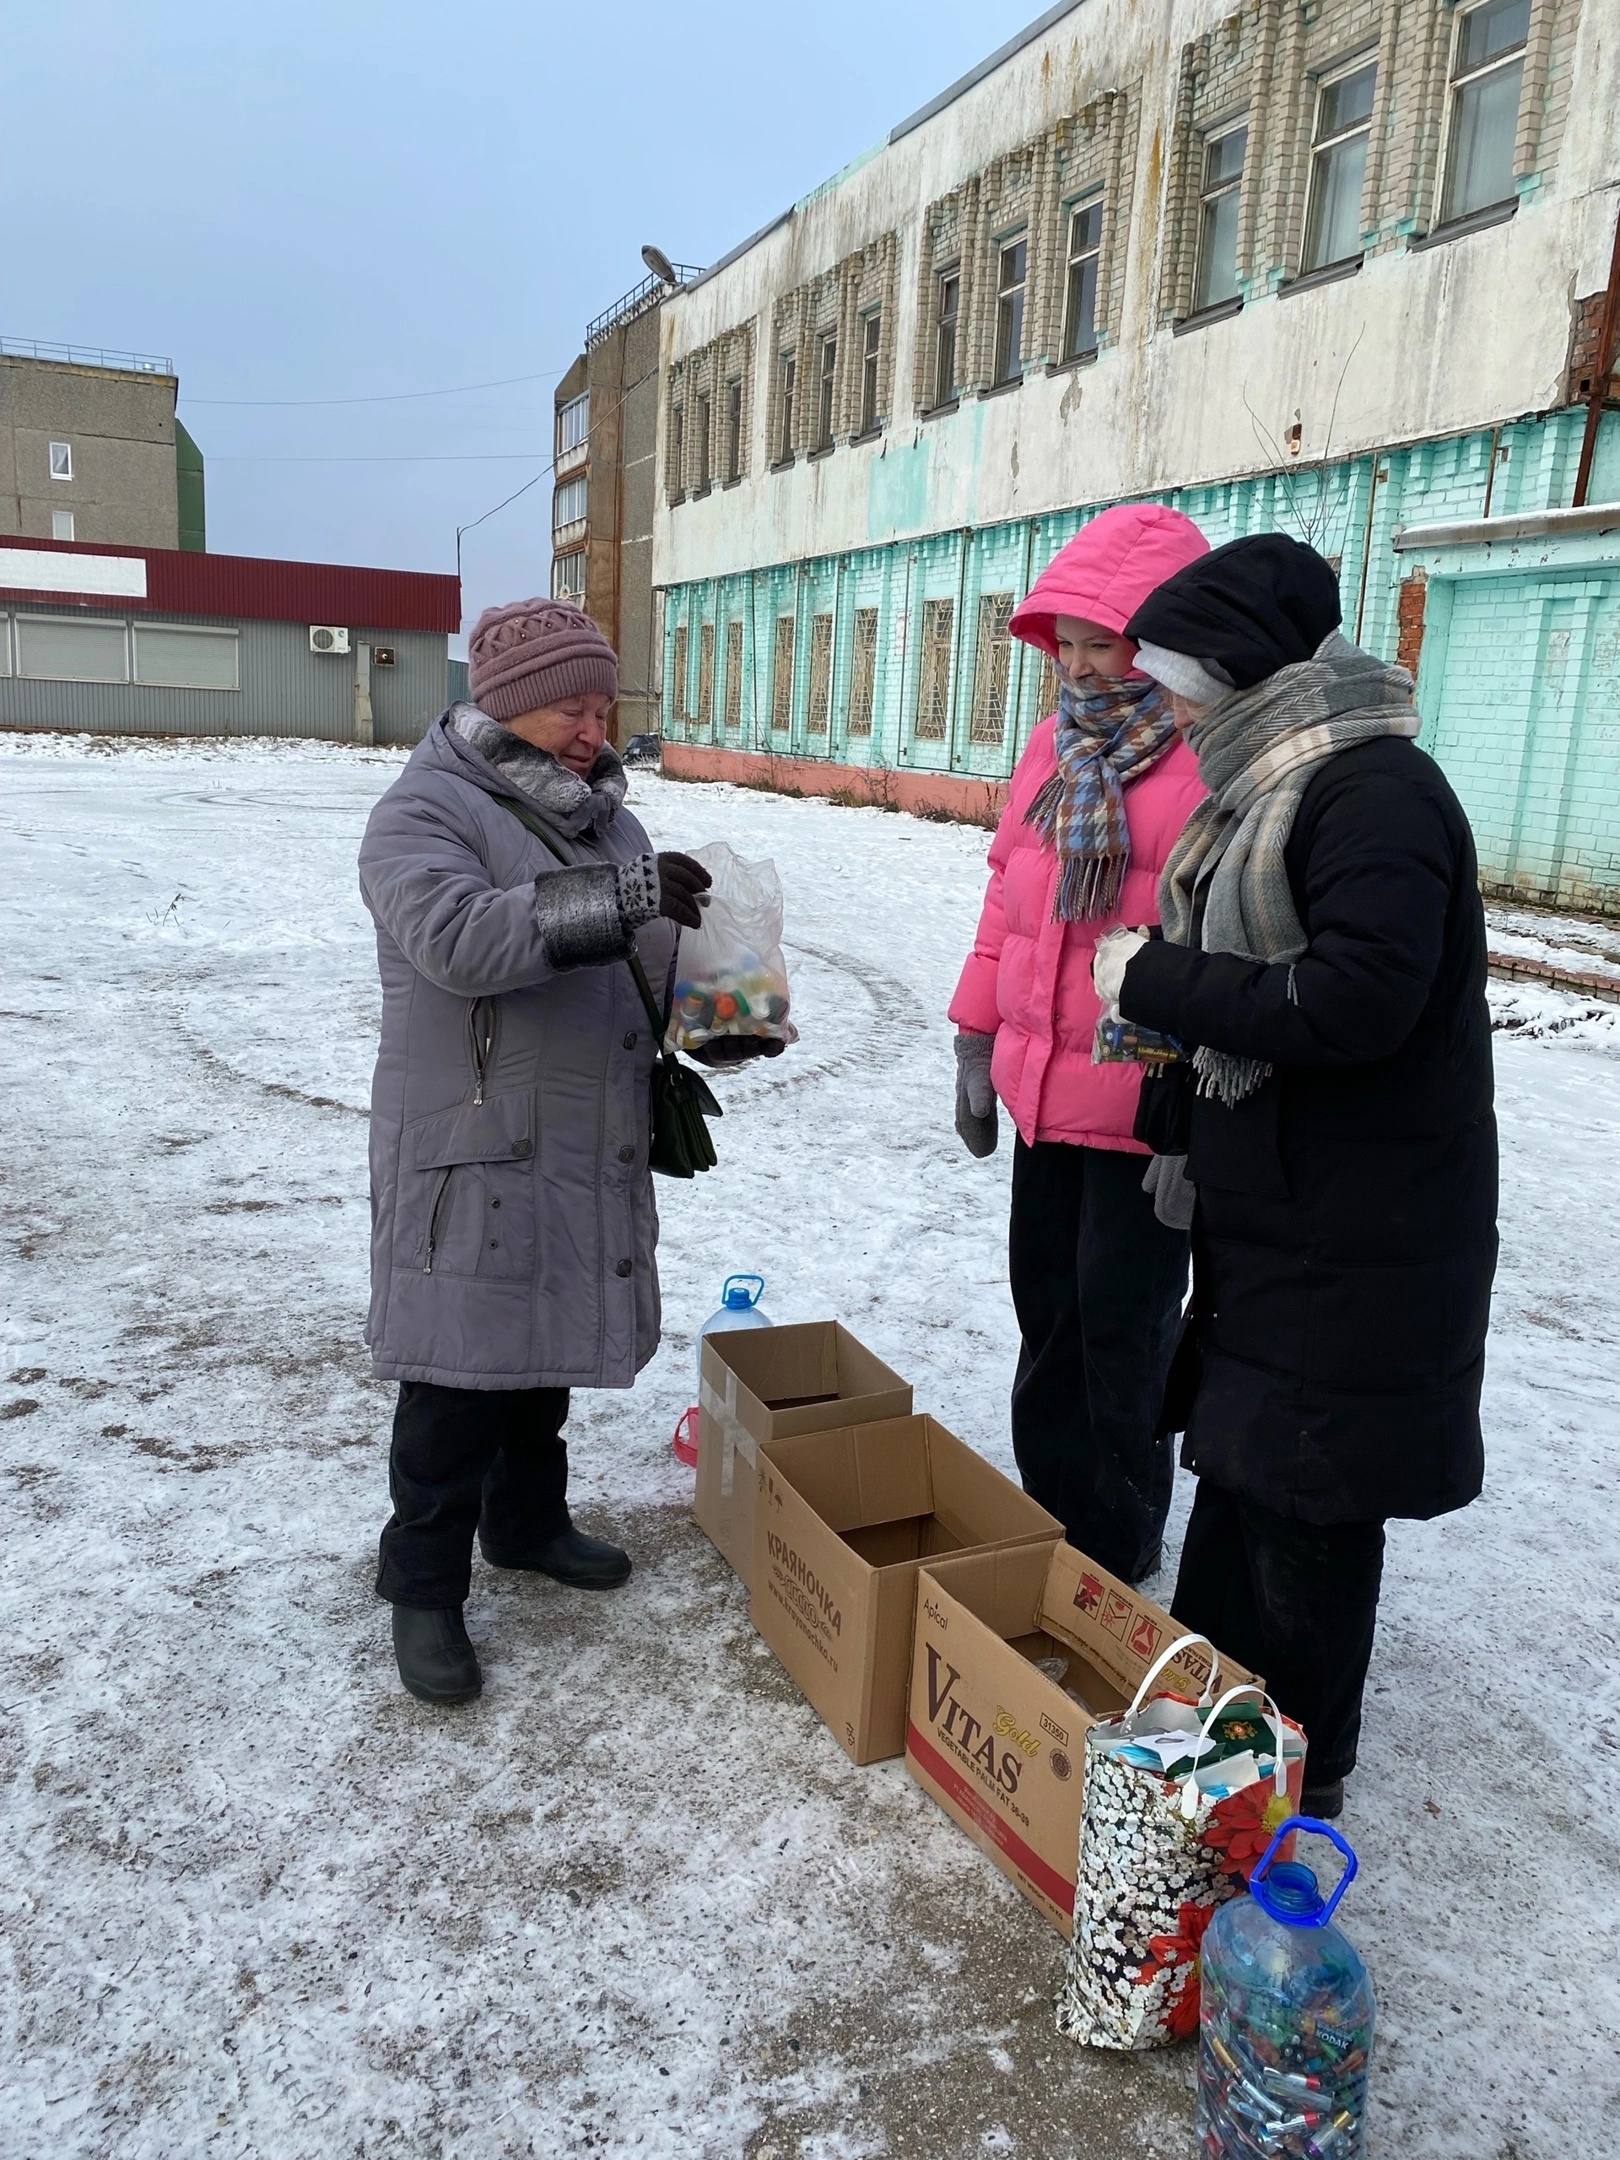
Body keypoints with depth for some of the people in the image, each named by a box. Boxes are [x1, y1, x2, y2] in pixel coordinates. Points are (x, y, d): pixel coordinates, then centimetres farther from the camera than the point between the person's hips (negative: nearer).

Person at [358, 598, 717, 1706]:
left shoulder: (606, 814, 13)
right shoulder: (428, 810, -11)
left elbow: (648, 962, 21)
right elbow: (456, 939, -30)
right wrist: (610, 897, -35)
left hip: (585, 1150, 7)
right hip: (473, 1155, -7)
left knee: (544, 1351, 20)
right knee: (460, 1376, -1)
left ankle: (530, 1522, 39)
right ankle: (425, 1586, 16)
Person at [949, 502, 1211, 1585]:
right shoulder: (1057, 744, 9)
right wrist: (978, 1037, 15)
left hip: (1150, 1102, -7)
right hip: (1043, 1087, 7)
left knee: (1123, 1325, 7)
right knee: (1047, 1307, 17)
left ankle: (1118, 1548, 27)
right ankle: (1052, 1511, 36)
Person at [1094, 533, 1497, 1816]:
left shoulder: (1376, 788, -18)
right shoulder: (1274, 785, 11)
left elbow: (1357, 999, -28)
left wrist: (1155, 982, -18)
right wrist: (1175, 1027, 1)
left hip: (1357, 1237, -9)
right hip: (1264, 1209, 9)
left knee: (1309, 1509, 4)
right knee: (1237, 1462, 20)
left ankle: (1300, 1773, 25)